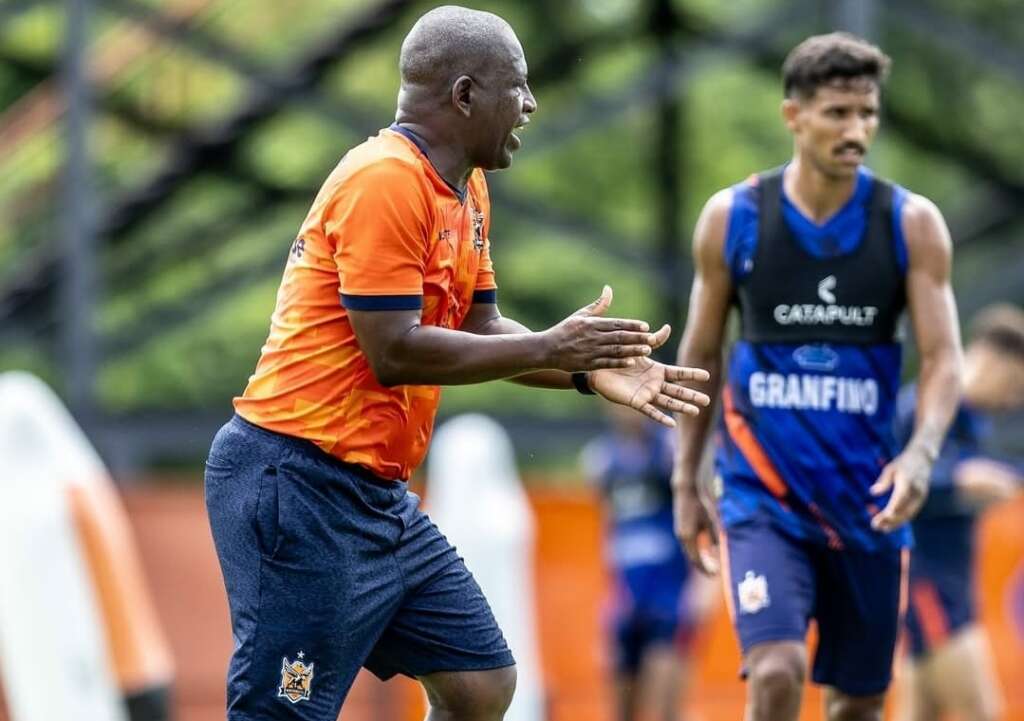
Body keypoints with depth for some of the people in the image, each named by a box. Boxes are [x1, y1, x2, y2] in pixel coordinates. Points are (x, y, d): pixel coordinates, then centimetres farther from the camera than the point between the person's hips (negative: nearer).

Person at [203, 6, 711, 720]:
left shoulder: (467, 191, 12)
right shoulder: (385, 180, -17)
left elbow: (480, 328, 18)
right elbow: (393, 352, -22)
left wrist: (588, 369, 3)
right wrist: (548, 348, -16)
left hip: (379, 495, 10)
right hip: (300, 484, -10)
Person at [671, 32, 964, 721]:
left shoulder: (912, 224, -3)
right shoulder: (731, 218, -3)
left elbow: (944, 358, -6)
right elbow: (700, 355, 8)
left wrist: (922, 454, -25)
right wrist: (686, 484, 8)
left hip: (867, 499, 2)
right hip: (763, 496, -2)